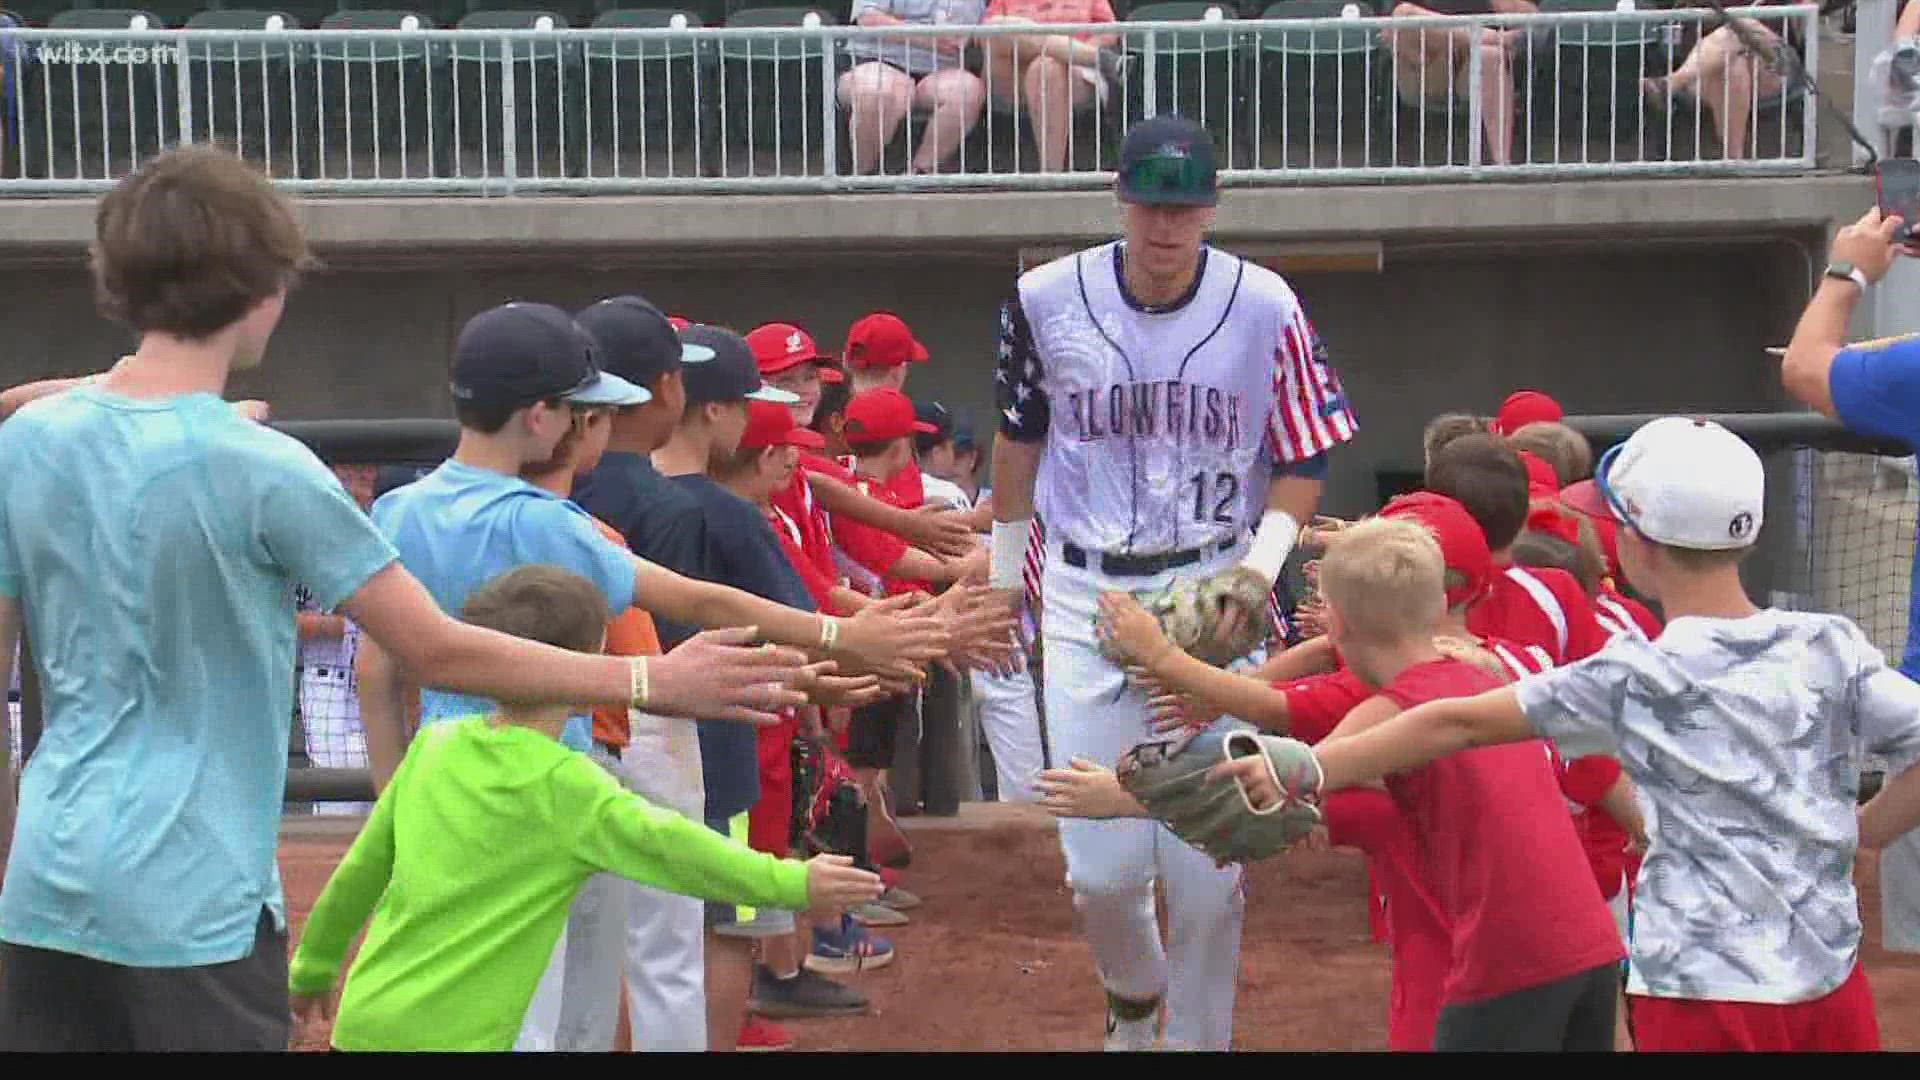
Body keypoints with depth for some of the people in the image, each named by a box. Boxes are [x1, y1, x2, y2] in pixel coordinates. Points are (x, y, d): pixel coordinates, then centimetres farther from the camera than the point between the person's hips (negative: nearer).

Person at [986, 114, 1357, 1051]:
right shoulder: (1046, 299, -4)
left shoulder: (1265, 308, -7)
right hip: (1085, 598, 1)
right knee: (1101, 869, -1)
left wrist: (1263, 561, -14)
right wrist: (1004, 570, 17)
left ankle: (1197, 1034, 22)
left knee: (1207, 871, 0)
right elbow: (1018, 438, 11)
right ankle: (1133, 997, 32)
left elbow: (1305, 460, 2)